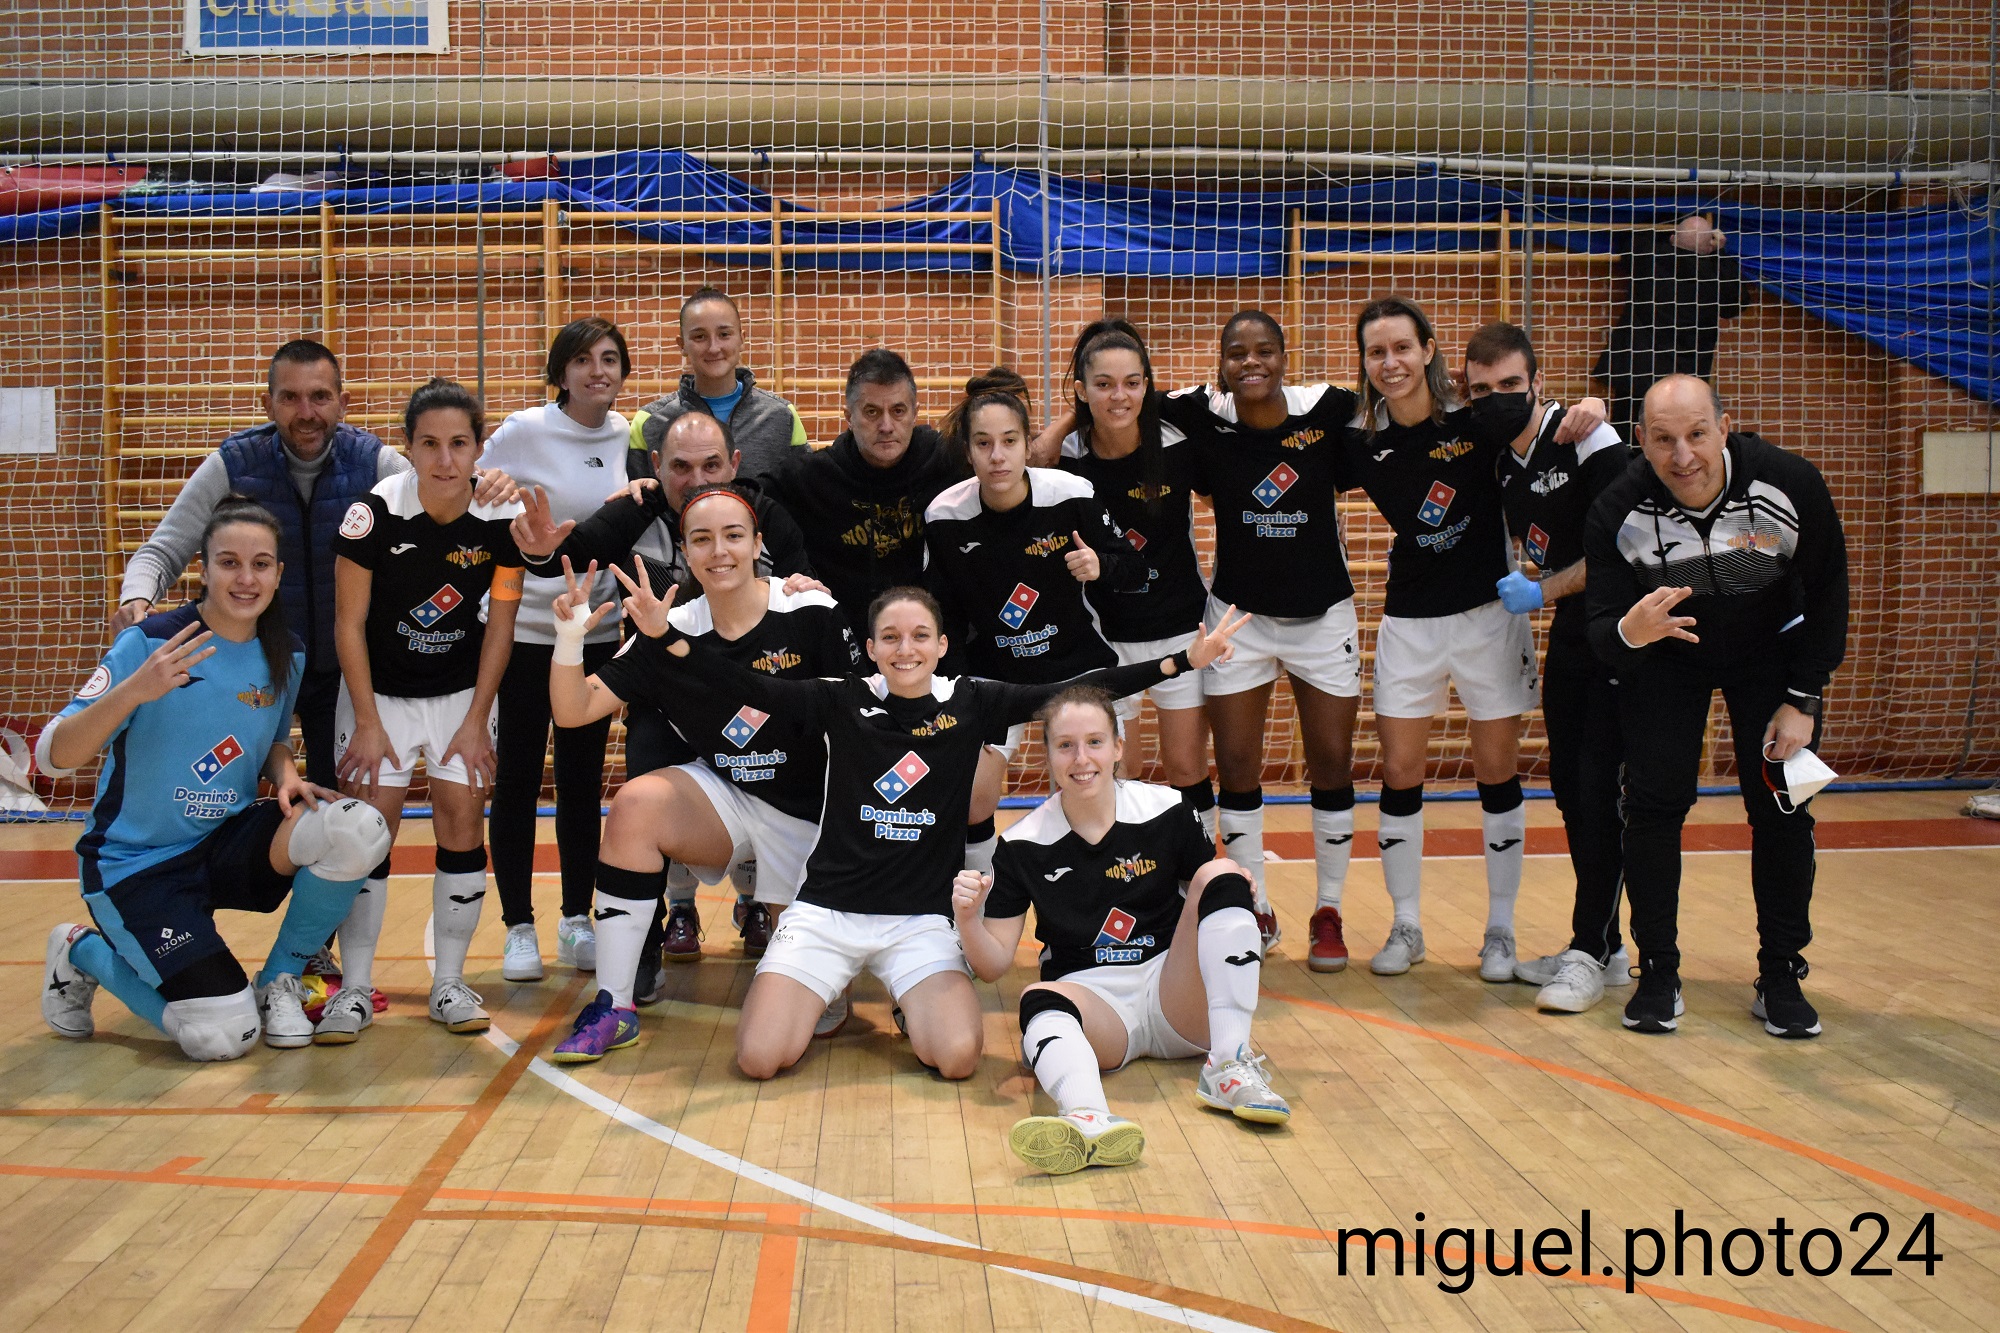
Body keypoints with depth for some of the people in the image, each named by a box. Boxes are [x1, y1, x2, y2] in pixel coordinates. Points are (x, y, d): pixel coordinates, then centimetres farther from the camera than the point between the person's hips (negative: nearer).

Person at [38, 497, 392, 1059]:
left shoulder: (287, 654, 1)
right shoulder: (149, 643, -16)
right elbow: (54, 758, -20)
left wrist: (287, 777, -6)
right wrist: (134, 690, -38)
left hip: (229, 843, 5)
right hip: (137, 865, -5)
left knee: (360, 829, -24)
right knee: (224, 1036, -17)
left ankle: (280, 980, 1)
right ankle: (84, 953, 13)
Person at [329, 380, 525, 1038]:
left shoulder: (502, 518, -15)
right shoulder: (374, 512, -20)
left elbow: (500, 624, -4)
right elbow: (350, 623, -11)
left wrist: (477, 721, -5)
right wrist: (367, 723, -11)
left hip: (462, 692, 2)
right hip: (379, 690, -1)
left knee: (463, 822, -3)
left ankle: (450, 983, 9)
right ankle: (354, 989, 3)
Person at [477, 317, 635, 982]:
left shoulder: (630, 439, 3)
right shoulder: (522, 432, -9)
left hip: (598, 630, 4)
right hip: (524, 627, -3)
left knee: (583, 782, 10)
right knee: (518, 780, 1)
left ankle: (577, 921, 20)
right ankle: (518, 928, 11)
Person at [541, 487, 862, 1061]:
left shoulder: (812, 615, -15)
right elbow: (573, 711, -8)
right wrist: (569, 640, -27)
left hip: (806, 814, -1)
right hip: (722, 797, 2)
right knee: (637, 801, -29)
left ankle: (765, 917, 37)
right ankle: (613, 1005, -21)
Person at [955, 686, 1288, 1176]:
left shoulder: (1166, 811, 2)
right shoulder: (1024, 845, 1)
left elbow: (1215, 898, 11)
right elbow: (993, 965, 2)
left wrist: (1232, 894, -13)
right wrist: (967, 918, -19)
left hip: (1177, 999, 2)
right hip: (1089, 1002, -1)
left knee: (1220, 875, -20)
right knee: (1038, 1000, -35)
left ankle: (1229, 1066, -29)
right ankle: (1090, 1119, -67)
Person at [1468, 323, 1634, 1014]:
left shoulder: (1587, 439, -17)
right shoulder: (1498, 459, 6)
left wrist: (1543, 590, -21)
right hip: (1571, 632, 8)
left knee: (1603, 789, -9)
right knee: (1569, 787, 9)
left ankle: (1590, 951, -1)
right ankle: (1603, 948, 20)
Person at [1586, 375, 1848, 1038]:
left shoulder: (1792, 484, -28)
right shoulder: (1617, 512, -29)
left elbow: (1827, 596, -11)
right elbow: (1603, 640, -25)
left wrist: (1802, 700, -11)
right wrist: (1629, 632, -50)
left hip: (1773, 649, 1)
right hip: (1664, 653, 0)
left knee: (1782, 809, -4)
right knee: (1654, 802, -9)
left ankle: (1781, 977, 10)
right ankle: (1657, 973, 5)